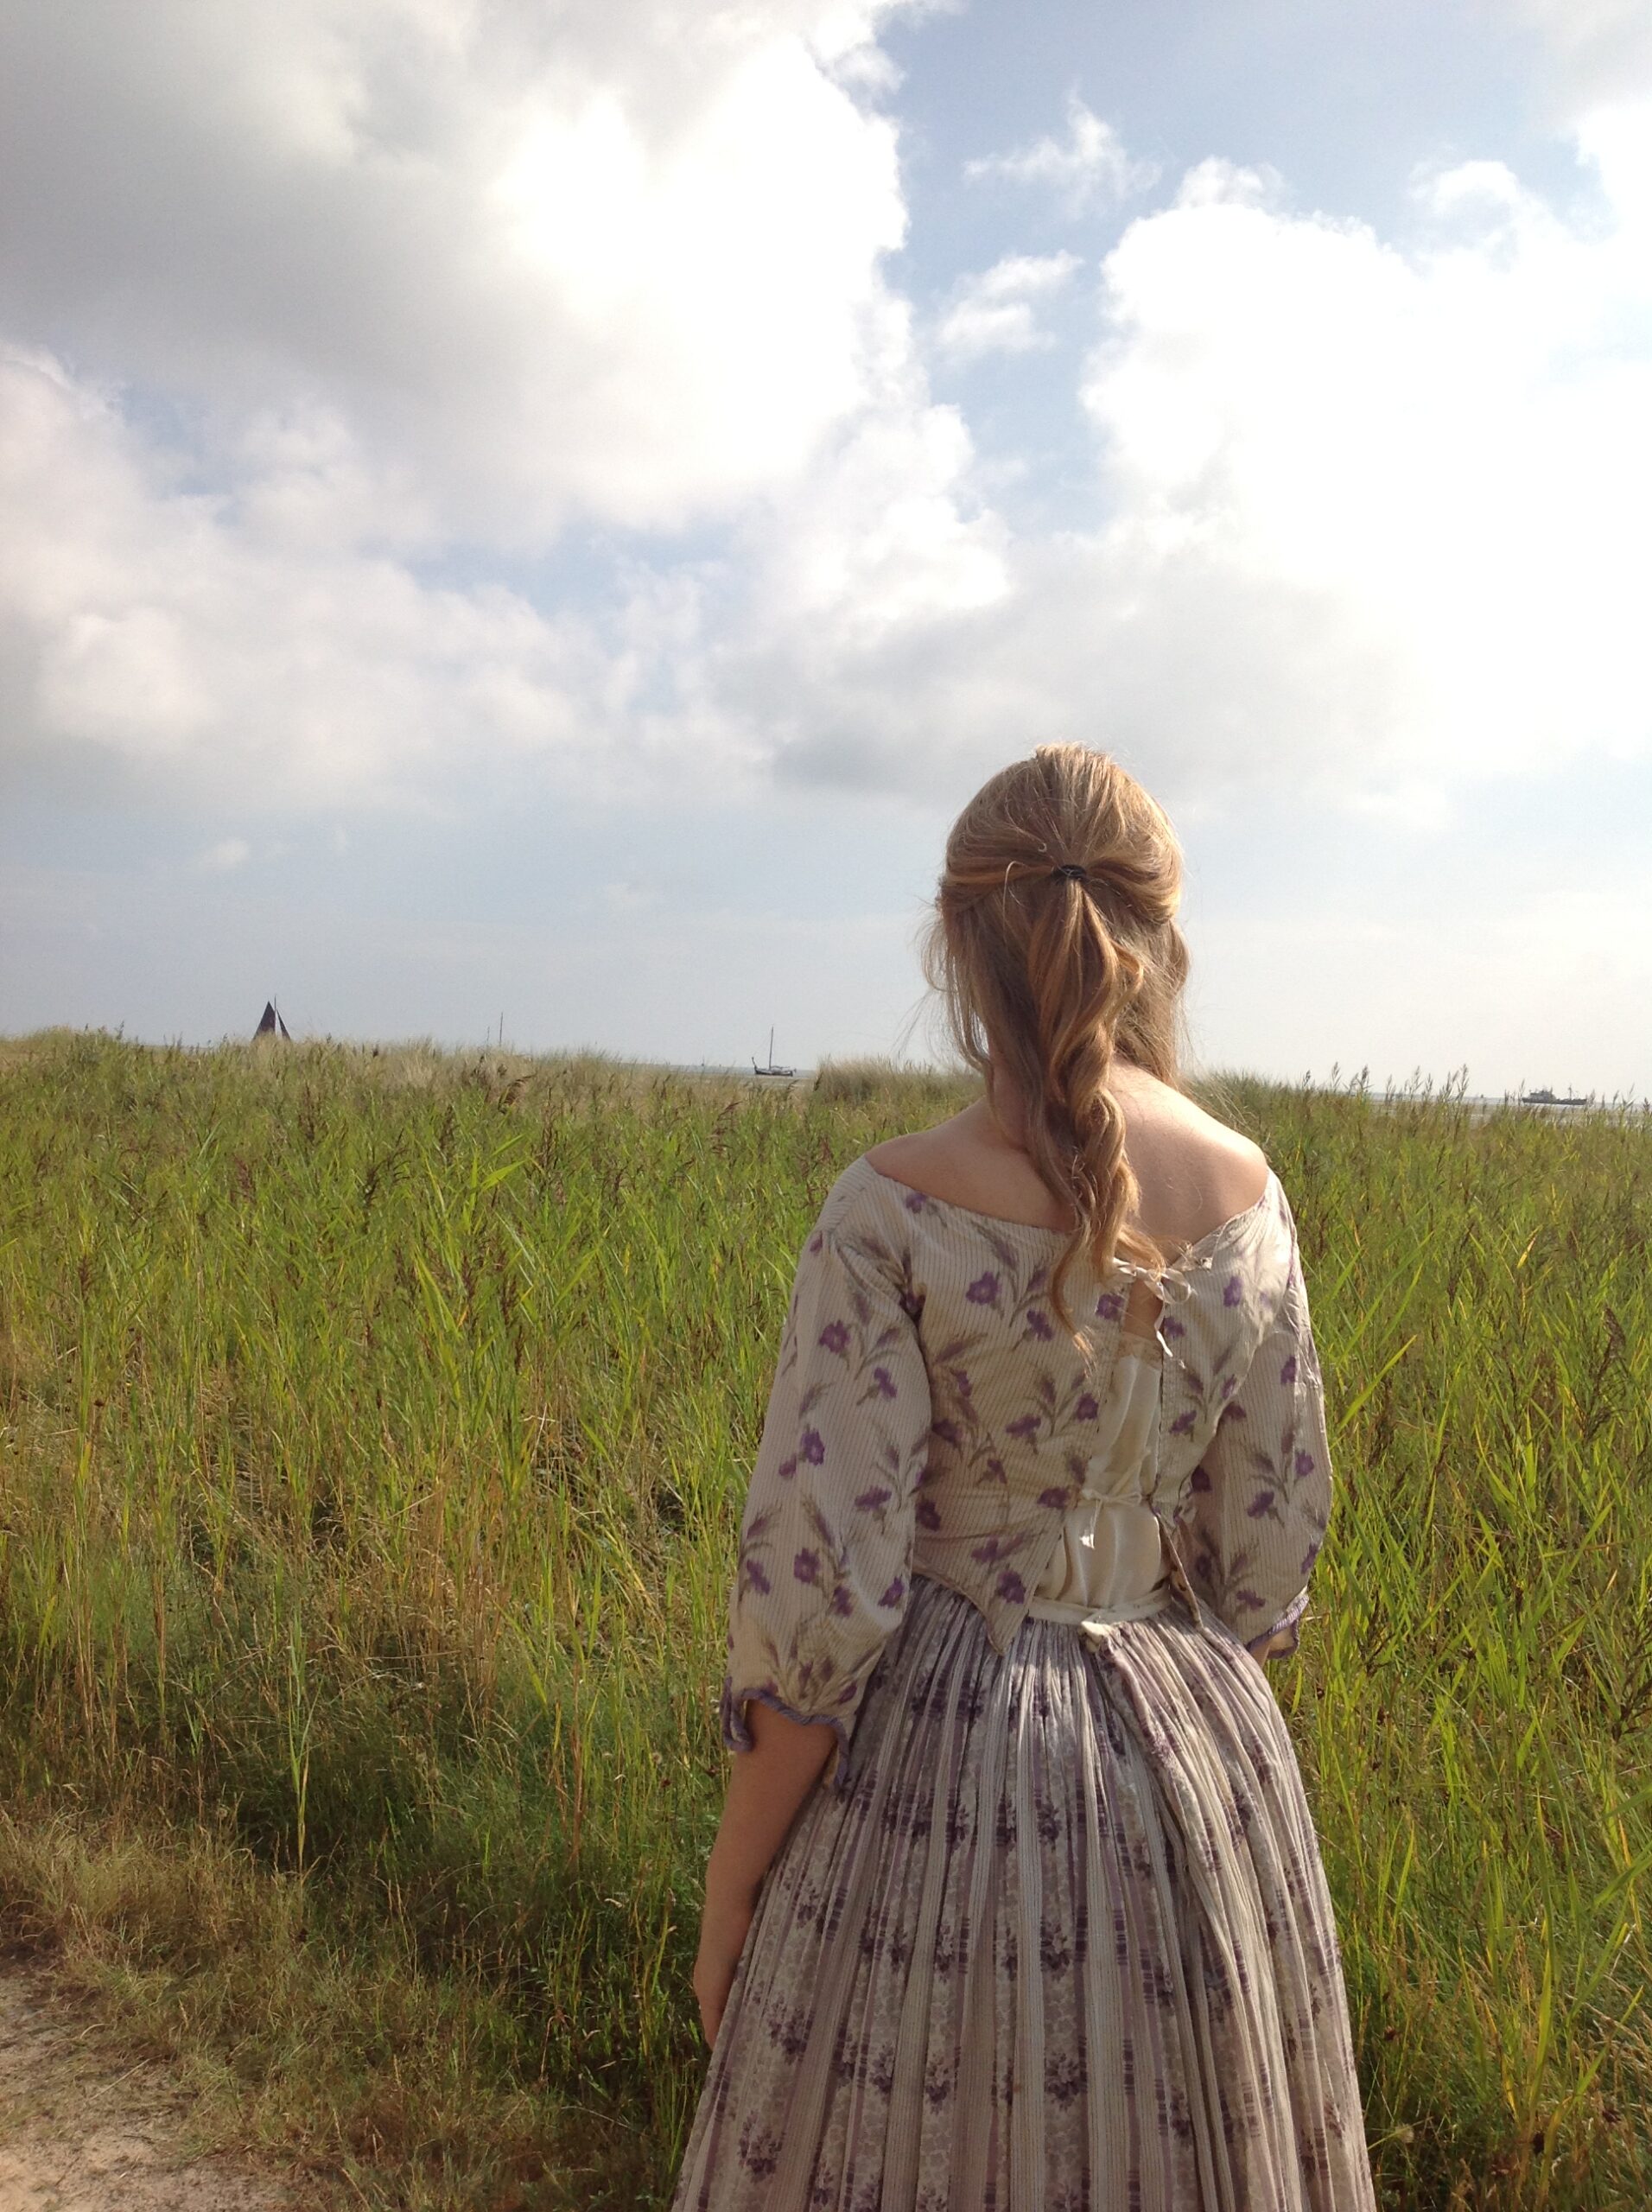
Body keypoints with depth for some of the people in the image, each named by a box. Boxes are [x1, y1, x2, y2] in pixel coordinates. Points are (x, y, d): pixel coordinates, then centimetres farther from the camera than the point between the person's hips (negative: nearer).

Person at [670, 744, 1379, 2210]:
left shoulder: (893, 1210, -17)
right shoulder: (1250, 1193, -5)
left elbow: (816, 1584, -17)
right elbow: (1270, 1549, 2)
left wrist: (731, 1894, -4)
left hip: (945, 1765, -4)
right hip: (1203, 1769, 5)